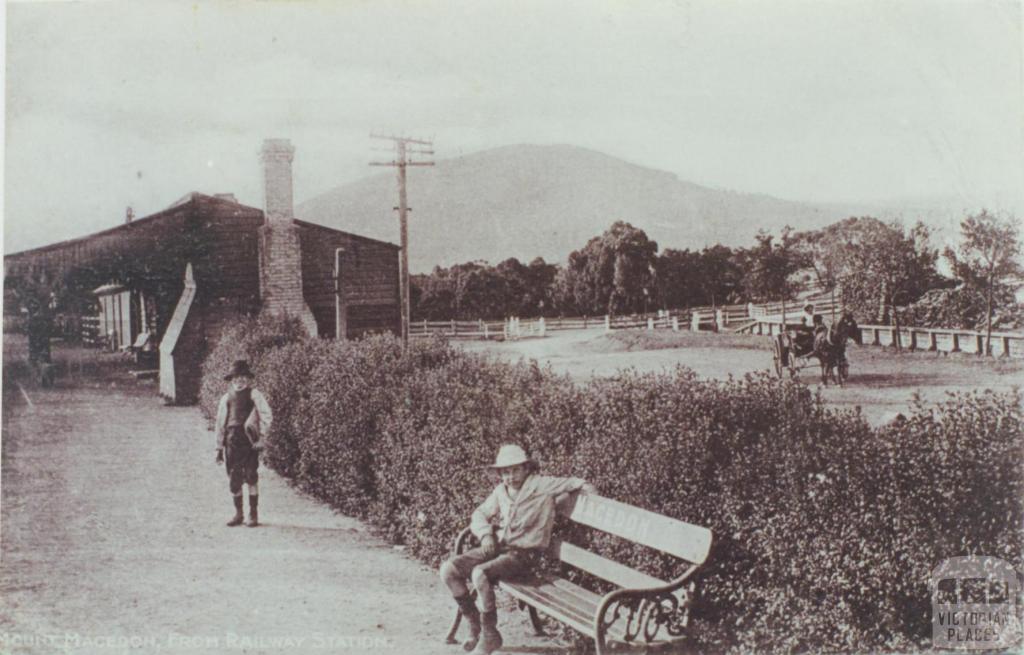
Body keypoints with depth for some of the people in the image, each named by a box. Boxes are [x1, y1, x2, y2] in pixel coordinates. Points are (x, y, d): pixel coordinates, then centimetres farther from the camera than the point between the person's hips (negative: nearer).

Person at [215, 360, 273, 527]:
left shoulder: (254, 395, 2)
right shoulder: (226, 398, 13)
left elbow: (267, 416, -3)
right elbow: (220, 423, 17)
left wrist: (261, 437, -9)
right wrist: (219, 447, 14)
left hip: (249, 440, -4)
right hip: (232, 441, 4)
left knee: (251, 476, -6)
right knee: (233, 479, 4)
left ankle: (253, 514, 3)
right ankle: (238, 514, 17)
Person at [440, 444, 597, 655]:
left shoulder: (541, 486, -6)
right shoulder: (500, 491, 10)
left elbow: (575, 483, -3)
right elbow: (480, 514, 18)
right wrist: (485, 533, -1)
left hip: (523, 555, -6)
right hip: (497, 547, 6)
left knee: (480, 573, -33)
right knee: (448, 569, -12)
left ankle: (490, 635, -12)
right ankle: (474, 623, 6)